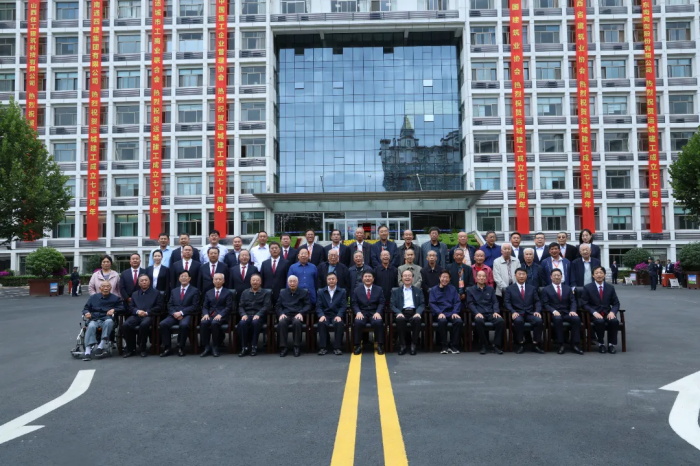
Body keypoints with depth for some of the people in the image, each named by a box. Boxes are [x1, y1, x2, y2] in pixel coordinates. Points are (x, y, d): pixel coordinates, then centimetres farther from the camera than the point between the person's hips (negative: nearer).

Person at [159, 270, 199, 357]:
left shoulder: (194, 291, 9)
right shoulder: (174, 291, 23)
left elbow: (195, 306, -2)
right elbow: (170, 305, 14)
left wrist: (181, 312, -13)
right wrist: (174, 313, -8)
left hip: (186, 315, -4)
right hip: (174, 315, 4)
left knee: (184, 325, -37)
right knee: (162, 324, -25)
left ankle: (181, 348, -20)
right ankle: (167, 348, -16)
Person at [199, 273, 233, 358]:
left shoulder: (228, 293, 11)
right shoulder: (208, 293, 21)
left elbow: (228, 307, -1)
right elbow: (205, 306, 14)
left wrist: (220, 315, -17)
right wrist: (206, 314, -8)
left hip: (221, 316, -3)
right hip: (210, 315, 3)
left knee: (214, 323, -36)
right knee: (203, 323, -30)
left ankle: (215, 347, -22)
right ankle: (207, 347, -23)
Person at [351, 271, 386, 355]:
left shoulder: (379, 289, 12)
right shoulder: (357, 290, 12)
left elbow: (381, 303, 4)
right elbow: (354, 303, 5)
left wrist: (378, 312, -15)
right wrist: (358, 312, -15)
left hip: (375, 313, 0)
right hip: (362, 312, 0)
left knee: (378, 322, -34)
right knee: (358, 322, -33)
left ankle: (380, 345, -20)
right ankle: (357, 345, -19)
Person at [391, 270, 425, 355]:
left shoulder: (418, 290, 21)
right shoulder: (396, 291, 19)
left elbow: (422, 304, 11)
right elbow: (392, 305, 8)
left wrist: (418, 313, -11)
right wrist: (398, 313, -13)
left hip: (414, 312, 1)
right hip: (402, 313, 0)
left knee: (417, 319, -35)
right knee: (400, 320, -36)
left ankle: (413, 345, -22)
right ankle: (402, 345, -24)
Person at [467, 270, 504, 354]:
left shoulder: (490, 289, 21)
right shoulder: (470, 290, 13)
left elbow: (495, 302, 14)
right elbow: (470, 303, 3)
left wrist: (496, 312, -6)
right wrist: (477, 313, -14)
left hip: (491, 313, 2)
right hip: (479, 314, -2)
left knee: (501, 321, -29)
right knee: (479, 321, -38)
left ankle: (496, 345, -17)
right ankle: (483, 345, -21)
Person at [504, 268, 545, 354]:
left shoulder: (532, 288, 19)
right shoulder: (509, 289, 11)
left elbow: (537, 301, 13)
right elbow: (507, 302, 1)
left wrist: (537, 311, -7)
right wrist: (513, 312, -16)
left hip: (530, 313, 2)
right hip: (517, 314, -2)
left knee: (539, 320, -30)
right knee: (518, 320, -37)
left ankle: (535, 345, -15)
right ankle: (521, 344, -20)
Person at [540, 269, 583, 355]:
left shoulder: (568, 288, 19)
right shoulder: (546, 289, 9)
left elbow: (573, 301, 10)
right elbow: (545, 304, 1)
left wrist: (573, 310, -10)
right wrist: (553, 311, -18)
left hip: (567, 313, 3)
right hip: (554, 314, -3)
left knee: (576, 318, -29)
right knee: (558, 319, -37)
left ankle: (574, 345, -22)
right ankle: (561, 345, -29)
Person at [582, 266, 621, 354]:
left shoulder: (610, 288, 11)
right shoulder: (587, 288, 3)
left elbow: (616, 303, 10)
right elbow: (585, 304, -1)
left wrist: (612, 312, -12)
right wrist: (594, 312, -18)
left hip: (607, 313, 2)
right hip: (594, 314, -2)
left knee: (615, 321, -31)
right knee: (600, 321, -35)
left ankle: (611, 344, -12)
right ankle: (601, 343, -12)